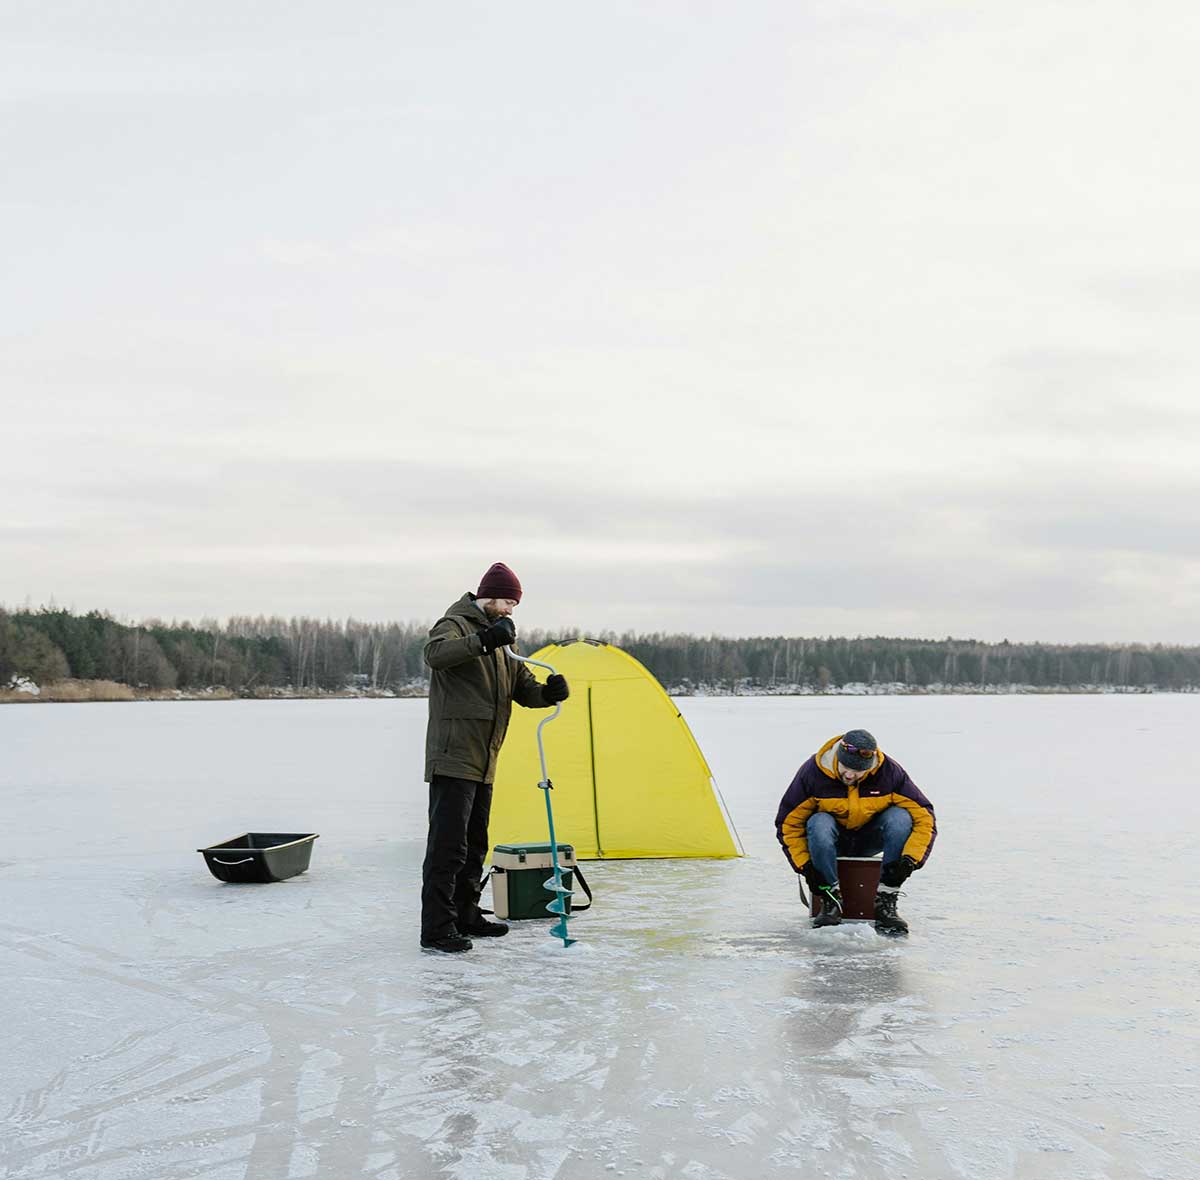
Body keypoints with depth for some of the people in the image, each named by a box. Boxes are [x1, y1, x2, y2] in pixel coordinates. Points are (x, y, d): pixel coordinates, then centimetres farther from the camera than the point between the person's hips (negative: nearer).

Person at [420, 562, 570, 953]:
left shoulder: (499, 647, 22)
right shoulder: (456, 624, -7)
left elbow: (523, 689, 19)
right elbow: (435, 653, -30)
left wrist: (549, 692, -4)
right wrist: (483, 640, -44)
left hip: (482, 761, 10)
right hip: (452, 758, -10)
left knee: (474, 844, 16)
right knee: (448, 844, -12)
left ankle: (465, 917, 27)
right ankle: (436, 929, -11)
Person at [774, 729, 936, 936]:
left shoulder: (889, 772, -20)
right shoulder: (813, 772, -22)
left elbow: (923, 816, -17)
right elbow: (788, 822, -13)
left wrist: (911, 857, -30)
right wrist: (805, 865, -21)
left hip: (869, 840, 1)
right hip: (833, 840, -1)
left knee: (900, 818, -28)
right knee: (819, 824, -35)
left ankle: (885, 901, -23)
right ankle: (830, 900, -21)